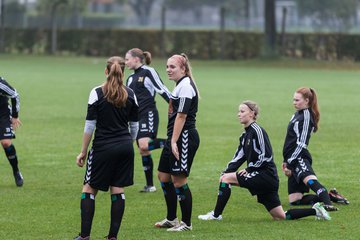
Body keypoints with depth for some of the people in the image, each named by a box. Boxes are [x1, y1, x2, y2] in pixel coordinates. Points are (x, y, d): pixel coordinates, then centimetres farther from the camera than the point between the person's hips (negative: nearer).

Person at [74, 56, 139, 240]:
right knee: (118, 190, 7)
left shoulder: (97, 93, -9)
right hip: (125, 146, 4)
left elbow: (90, 126, -8)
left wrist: (83, 152, -1)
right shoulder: (130, 94, 3)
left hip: (103, 148, -4)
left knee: (89, 189, 4)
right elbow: (134, 124, 9)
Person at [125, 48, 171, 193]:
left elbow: (162, 90, -9)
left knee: (144, 146, -27)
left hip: (148, 114, -8)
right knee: (143, 152, 6)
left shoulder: (148, 72, -6)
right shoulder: (131, 78, 18)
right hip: (137, 117, 8)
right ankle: (150, 185, 11)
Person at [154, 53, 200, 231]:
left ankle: (186, 223, 3)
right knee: (163, 175, 15)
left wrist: (174, 142, -23)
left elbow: (181, 116, -20)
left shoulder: (185, 86, -14)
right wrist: (171, 141, 17)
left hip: (184, 137, -11)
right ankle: (171, 219, 25)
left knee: (178, 180, -6)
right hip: (175, 138, 11)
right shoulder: (180, 85, 17)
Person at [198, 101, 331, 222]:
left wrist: (249, 169, -15)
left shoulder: (257, 130, -12)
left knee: (227, 179, -12)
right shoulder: (245, 135, 17)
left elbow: (266, 156, -18)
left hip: (266, 175, -10)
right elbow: (238, 157, 14)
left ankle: (216, 215, -7)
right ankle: (315, 210, 13)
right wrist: (226, 171, 1)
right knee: (281, 217, 8)